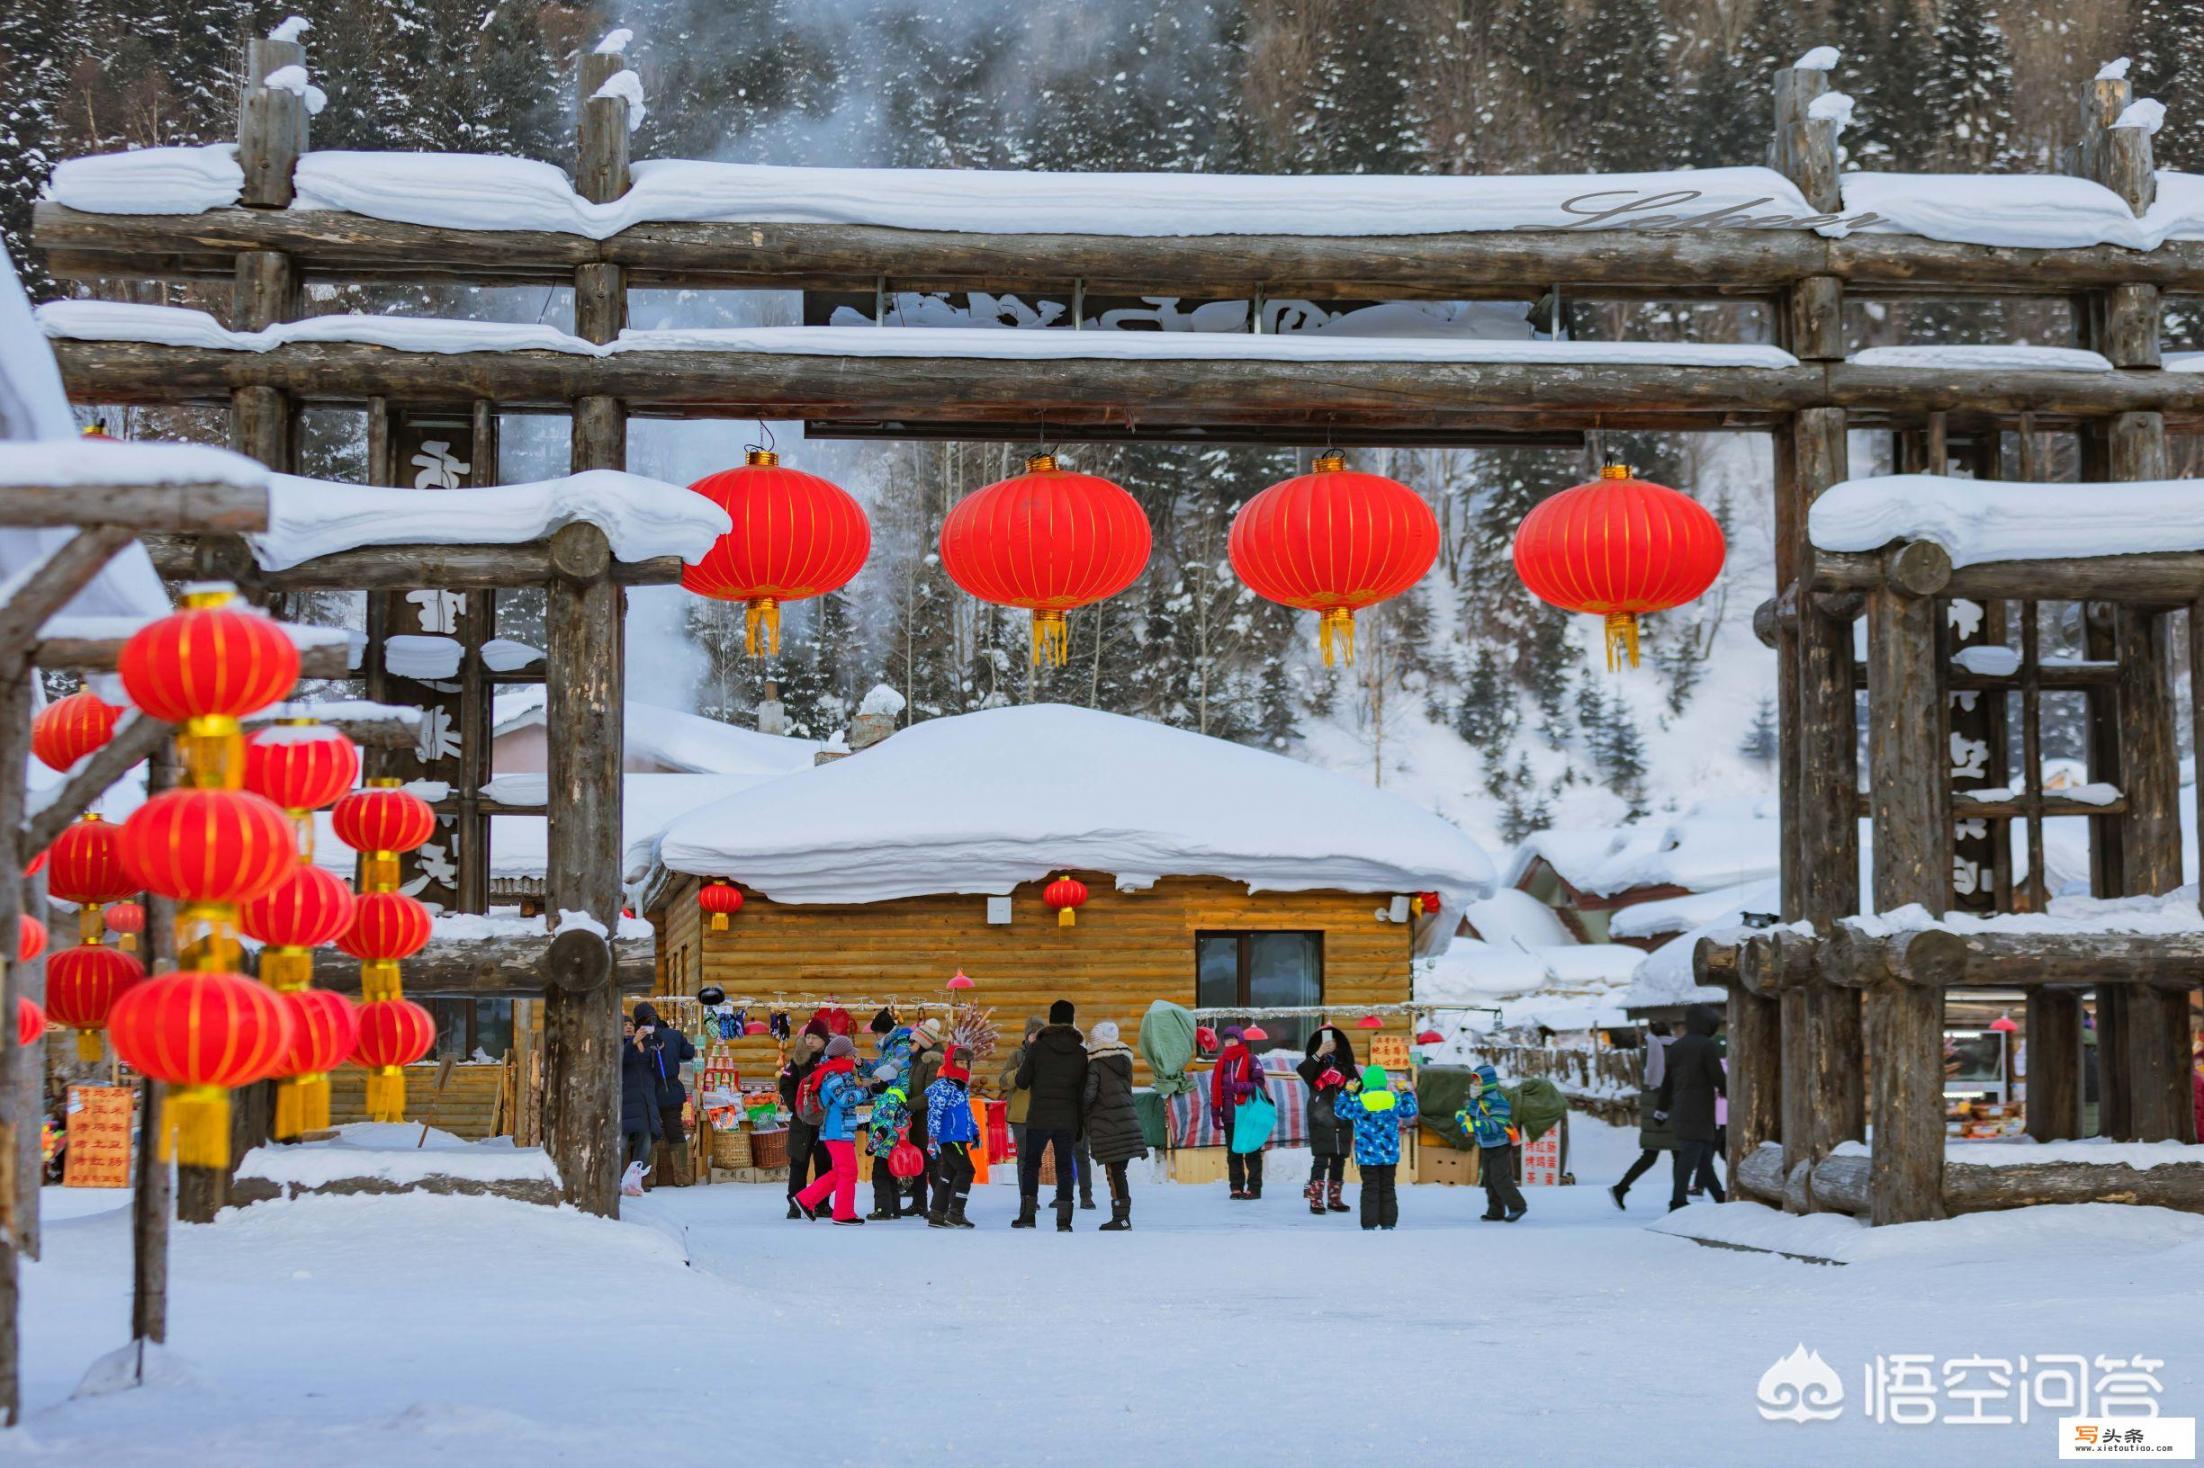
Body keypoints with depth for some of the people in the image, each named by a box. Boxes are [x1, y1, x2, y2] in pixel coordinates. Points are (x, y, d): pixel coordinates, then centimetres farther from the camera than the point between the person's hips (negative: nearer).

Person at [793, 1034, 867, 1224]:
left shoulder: (841, 1073, 16)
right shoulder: (831, 1075, -14)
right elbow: (844, 1098, -23)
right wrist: (862, 1091, -10)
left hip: (843, 1131, 10)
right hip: (838, 1132, -10)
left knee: (838, 1172, 15)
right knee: (848, 1172, -3)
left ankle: (806, 1199, 17)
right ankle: (844, 1214, 4)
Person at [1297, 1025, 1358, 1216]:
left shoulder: (1345, 1065, 10)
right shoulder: (1315, 1064, 1)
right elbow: (1302, 1071, -20)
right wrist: (1319, 1054, -25)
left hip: (1342, 1121, 4)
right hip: (1321, 1120, -4)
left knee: (1339, 1160, 7)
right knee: (1321, 1159, -10)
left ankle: (1334, 1199, 16)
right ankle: (1315, 1200, -10)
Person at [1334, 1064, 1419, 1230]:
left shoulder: (1358, 1101, -9)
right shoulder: (1395, 1099, -3)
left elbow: (1340, 1110, 6)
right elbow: (1409, 1112, 14)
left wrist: (1348, 1092, 17)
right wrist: (1408, 1093, 29)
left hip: (1367, 1155, -2)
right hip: (1389, 1154, 2)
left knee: (1370, 1188, 3)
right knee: (1387, 1188, 12)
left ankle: (1369, 1224, 0)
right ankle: (1388, 1222, 12)